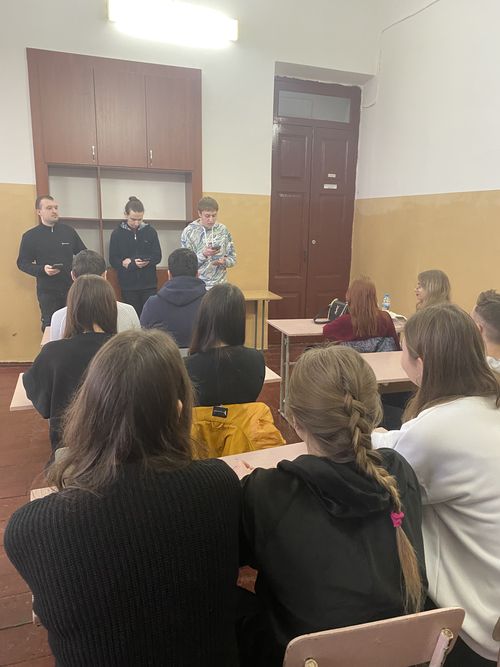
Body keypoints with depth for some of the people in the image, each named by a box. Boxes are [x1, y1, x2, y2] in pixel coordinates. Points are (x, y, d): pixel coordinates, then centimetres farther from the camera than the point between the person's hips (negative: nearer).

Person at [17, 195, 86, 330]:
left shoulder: (69, 231, 5)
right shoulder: (30, 236, -1)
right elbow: (22, 263, -1)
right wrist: (42, 270, -19)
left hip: (71, 287, 2)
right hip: (47, 291, -2)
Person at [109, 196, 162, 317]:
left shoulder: (150, 231, 2)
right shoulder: (117, 233, 1)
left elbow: (158, 257, 0)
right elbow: (113, 260, 1)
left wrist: (136, 262, -14)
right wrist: (124, 263, -19)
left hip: (149, 284, 0)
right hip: (128, 286, 0)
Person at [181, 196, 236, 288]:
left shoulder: (223, 230, 4)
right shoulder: (189, 232, -4)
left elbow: (232, 258, 8)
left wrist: (224, 261, -13)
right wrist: (203, 254, -22)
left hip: (219, 285, 2)